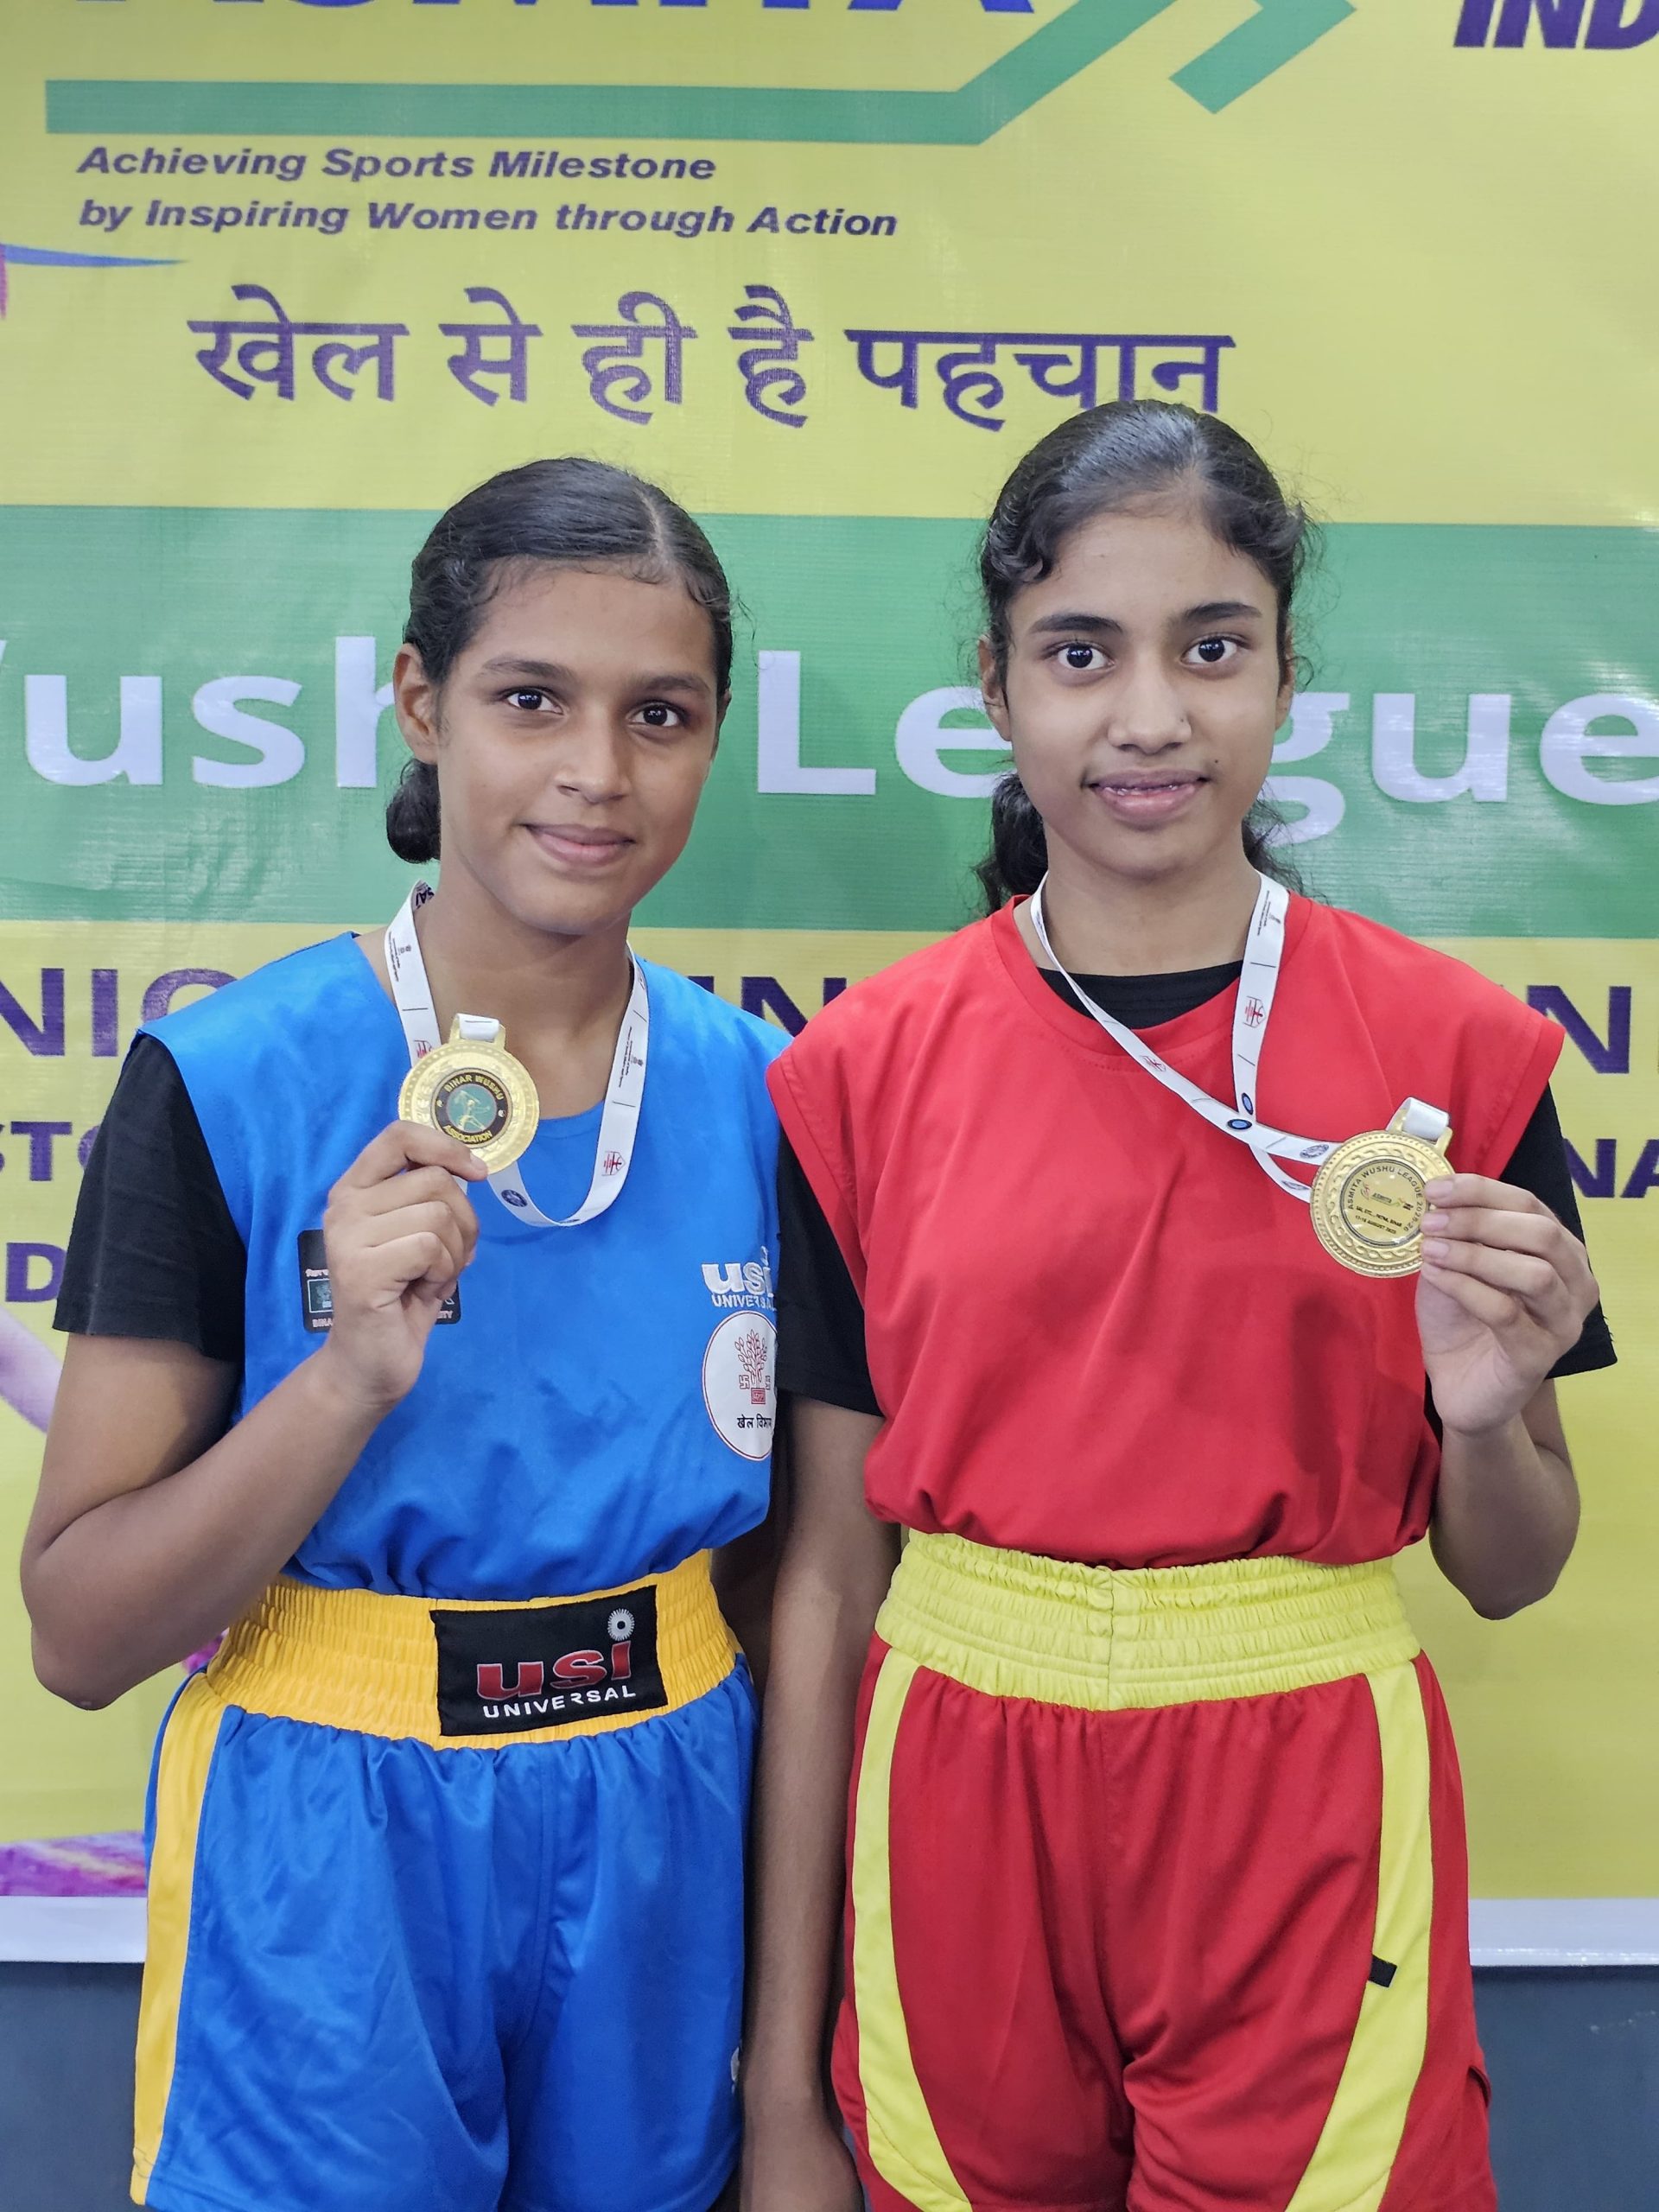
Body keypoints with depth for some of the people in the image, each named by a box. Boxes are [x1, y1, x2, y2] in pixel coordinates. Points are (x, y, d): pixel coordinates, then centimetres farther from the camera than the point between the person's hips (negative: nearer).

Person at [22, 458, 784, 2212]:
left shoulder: (755, 1096, -6)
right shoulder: (224, 1086, -15)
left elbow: (777, 1553, 6)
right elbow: (81, 1634, -12)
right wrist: (354, 1370, -28)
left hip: (665, 1850, 3)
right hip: (332, 1861, -3)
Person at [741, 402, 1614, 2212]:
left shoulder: (1456, 1047, -6)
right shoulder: (861, 1067, -6)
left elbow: (1507, 1575, 3)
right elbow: (823, 1579, -2)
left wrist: (1485, 1412, -20)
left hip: (1306, 1810, 0)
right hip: (959, 1805, 1)